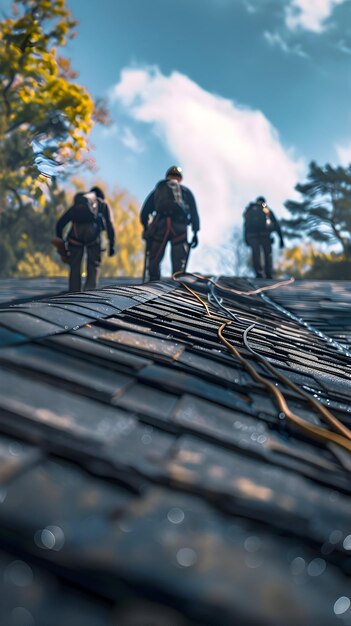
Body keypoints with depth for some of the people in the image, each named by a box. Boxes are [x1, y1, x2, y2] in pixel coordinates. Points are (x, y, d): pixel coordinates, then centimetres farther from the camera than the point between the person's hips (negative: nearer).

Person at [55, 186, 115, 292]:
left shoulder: (77, 204, 34)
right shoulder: (103, 204, 30)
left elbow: (60, 223, 24)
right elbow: (109, 226, 13)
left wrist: (60, 242, 24)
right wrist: (111, 245, 10)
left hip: (75, 233, 2)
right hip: (92, 232, -2)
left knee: (74, 268, 10)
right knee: (93, 268, 8)